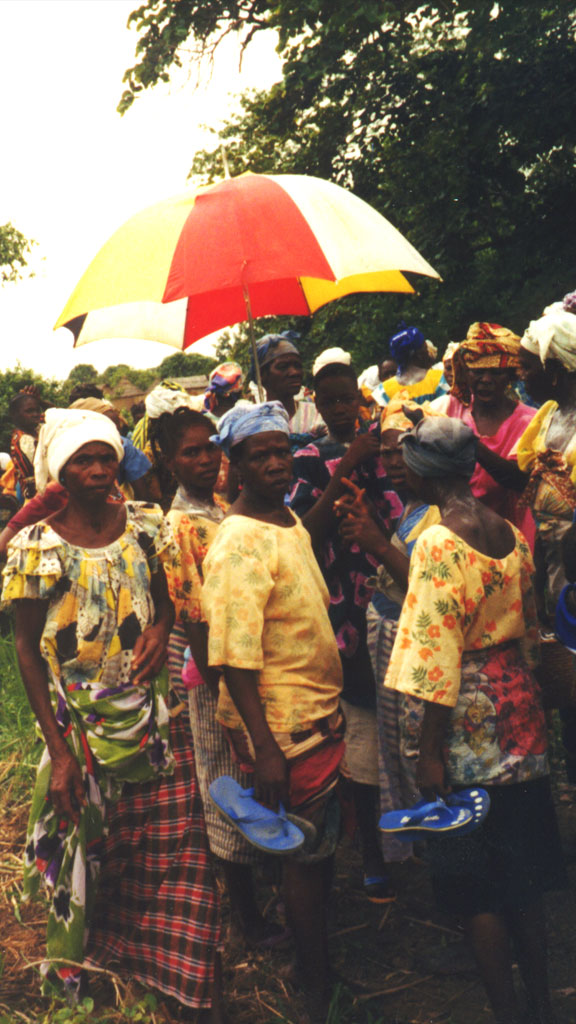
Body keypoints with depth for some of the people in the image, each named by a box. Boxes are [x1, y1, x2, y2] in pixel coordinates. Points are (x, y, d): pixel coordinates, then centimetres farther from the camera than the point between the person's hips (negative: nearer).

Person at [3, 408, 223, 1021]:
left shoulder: (143, 526, -1)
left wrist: (161, 627, -11)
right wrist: (58, 750, -12)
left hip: (150, 714, 3)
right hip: (81, 725, -3)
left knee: (174, 850, 7)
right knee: (88, 852, 12)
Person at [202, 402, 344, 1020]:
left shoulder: (291, 522, 8)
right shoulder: (238, 544, -22)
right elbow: (234, 657, -25)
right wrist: (264, 749, -27)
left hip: (319, 716, 9)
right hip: (282, 729, -9)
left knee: (321, 847, 21)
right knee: (307, 857, 4)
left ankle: (318, 952, 39)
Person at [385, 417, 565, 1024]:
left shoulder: (438, 544, -18)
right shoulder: (511, 534, 4)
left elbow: (438, 656, -20)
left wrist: (430, 751, -15)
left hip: (467, 722, -8)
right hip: (520, 706, 8)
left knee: (476, 887, 6)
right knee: (523, 878, 18)